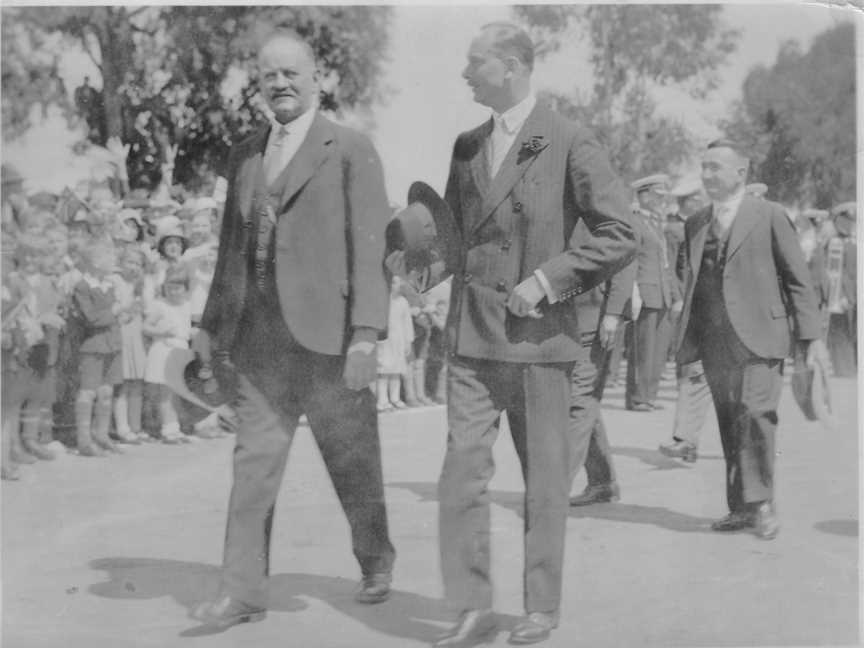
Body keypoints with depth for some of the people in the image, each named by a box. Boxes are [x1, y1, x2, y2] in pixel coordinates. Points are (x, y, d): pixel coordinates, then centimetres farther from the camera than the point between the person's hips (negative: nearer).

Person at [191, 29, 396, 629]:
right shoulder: (246, 154, 15)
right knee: (255, 460, 1)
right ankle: (243, 589, 6)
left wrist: (367, 332, -16)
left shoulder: (351, 149, -1)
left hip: (326, 332, -4)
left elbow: (371, 246, -8)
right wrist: (212, 322, 15)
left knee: (352, 460, 9)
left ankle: (376, 562, 30)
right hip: (260, 334, 4)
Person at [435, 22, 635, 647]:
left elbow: (619, 236, -9)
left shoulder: (570, 144, -6)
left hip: (537, 334, -5)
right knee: (462, 470, -1)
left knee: (544, 479, 6)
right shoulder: (466, 146, 12)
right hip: (472, 337, 5)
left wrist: (547, 280, -15)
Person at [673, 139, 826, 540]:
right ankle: (741, 508, 13)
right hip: (714, 341, 5)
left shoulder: (769, 215, 3)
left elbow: (798, 279, 2)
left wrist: (810, 336, -3)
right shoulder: (695, 225, 16)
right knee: (729, 426, 6)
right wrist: (685, 338, 8)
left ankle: (761, 503, -3)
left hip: (758, 335, -4)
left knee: (754, 415, -16)